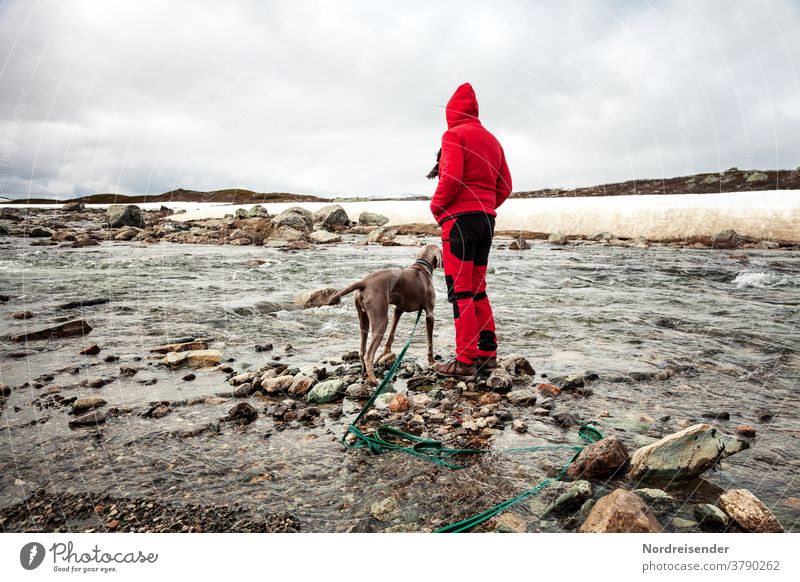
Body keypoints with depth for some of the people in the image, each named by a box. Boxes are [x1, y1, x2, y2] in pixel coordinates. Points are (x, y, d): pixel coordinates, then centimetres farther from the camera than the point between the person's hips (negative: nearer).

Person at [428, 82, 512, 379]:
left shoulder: (454, 135, -3)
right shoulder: (492, 140, 20)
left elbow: (451, 178, -17)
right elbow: (505, 187, 17)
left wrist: (436, 205, -3)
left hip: (460, 217, -8)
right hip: (487, 218, 8)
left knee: (460, 290, -6)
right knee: (477, 288, 14)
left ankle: (465, 361, -5)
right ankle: (487, 354, 16)